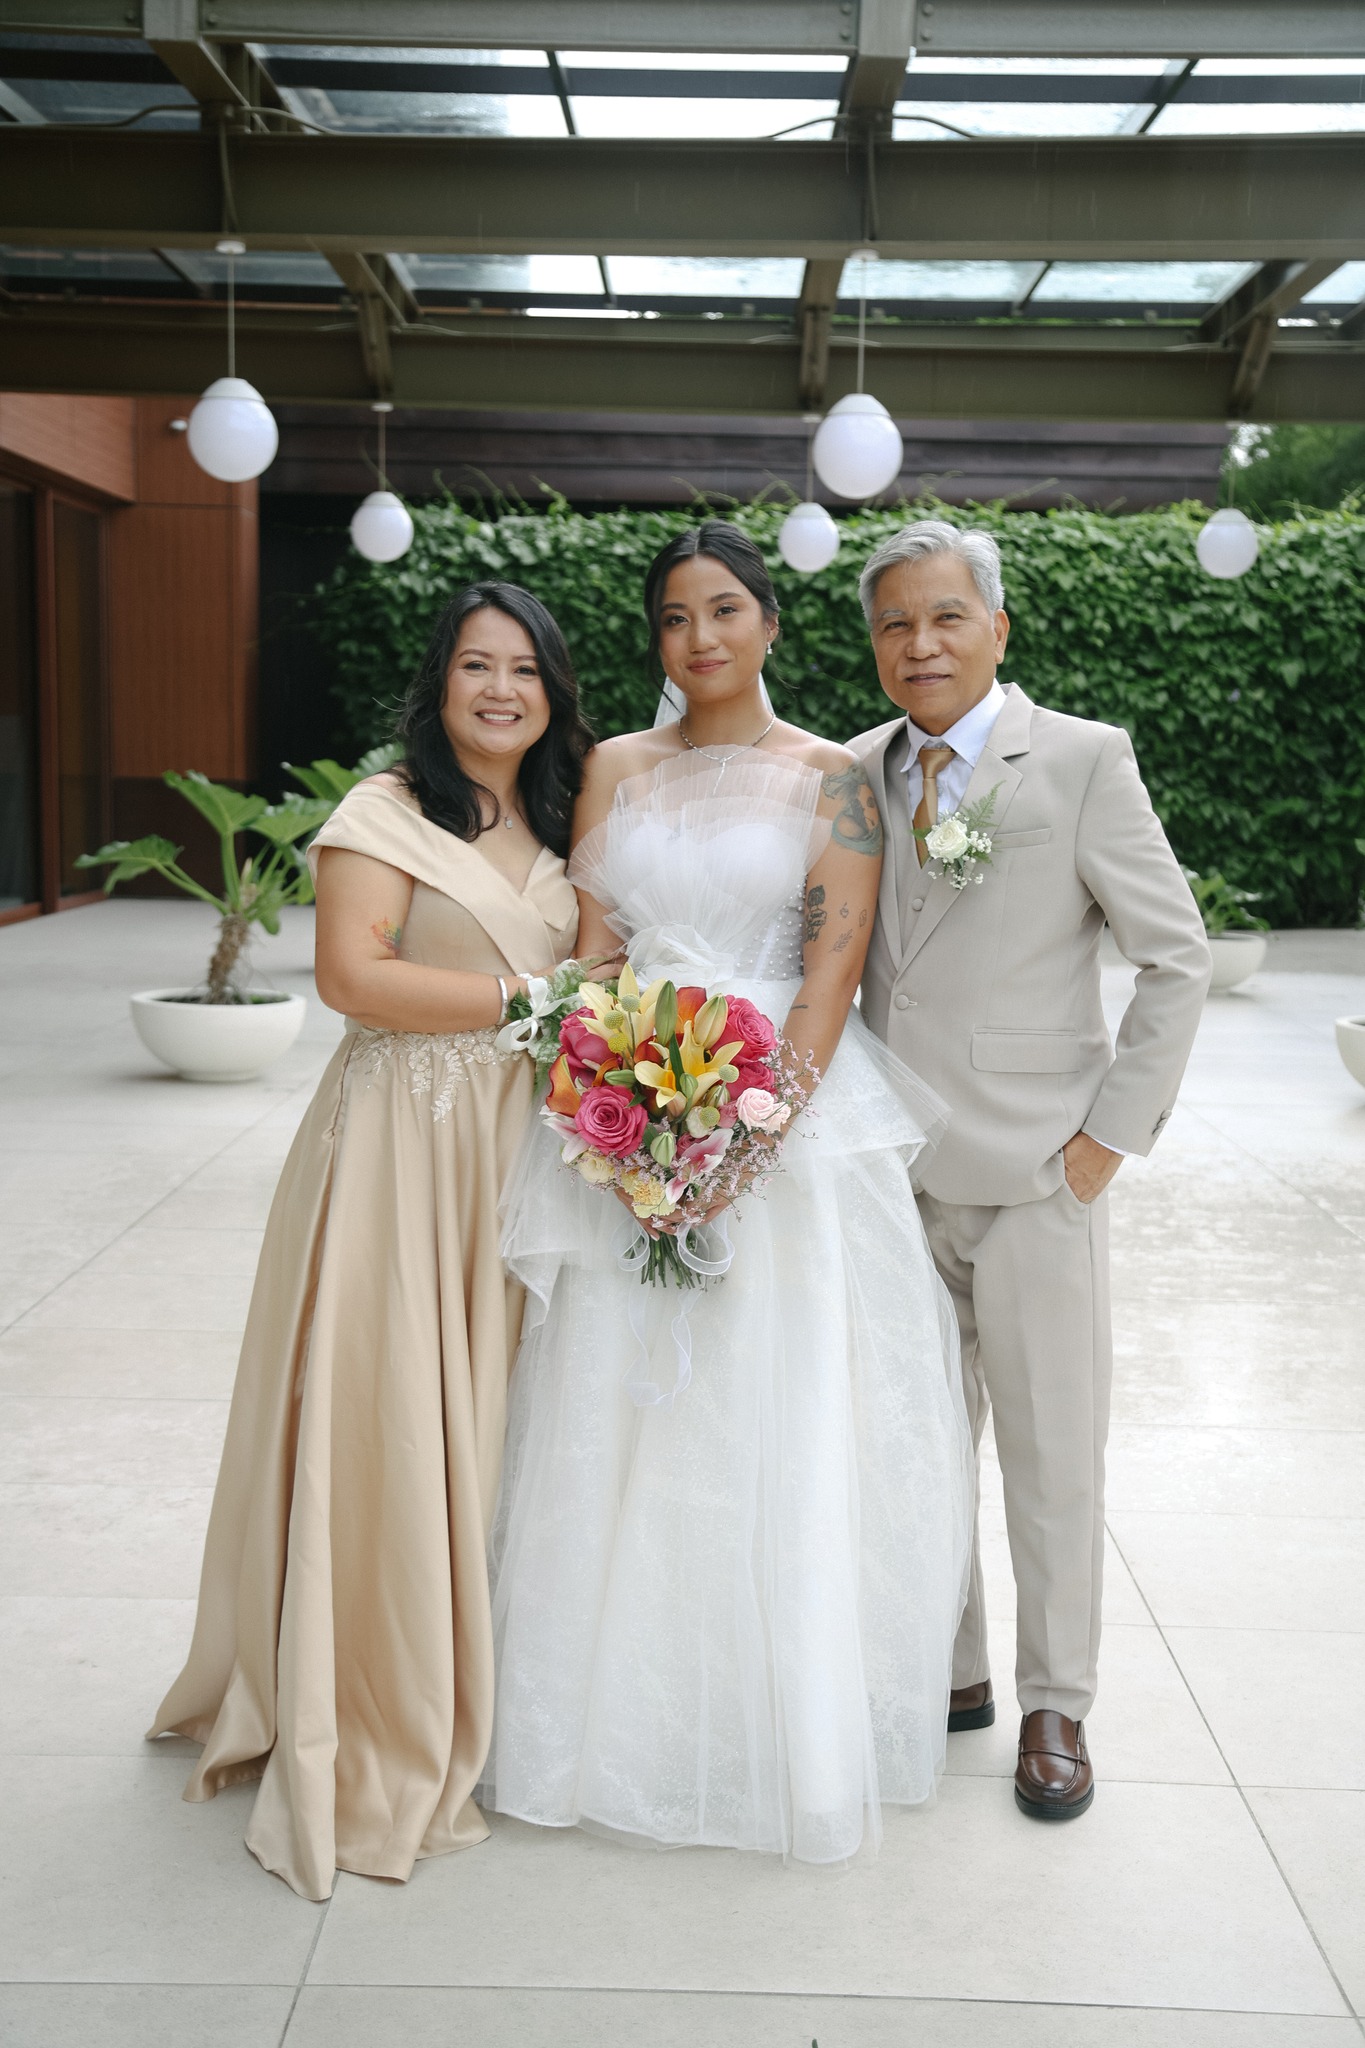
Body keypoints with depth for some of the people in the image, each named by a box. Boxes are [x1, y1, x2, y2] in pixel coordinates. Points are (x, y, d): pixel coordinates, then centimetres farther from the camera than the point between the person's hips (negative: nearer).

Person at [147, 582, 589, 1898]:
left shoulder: (555, 827, 17)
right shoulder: (387, 812, -6)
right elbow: (352, 974, -17)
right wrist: (521, 997, -15)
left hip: (520, 1143, 7)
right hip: (405, 1136, -6)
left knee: (484, 1414, 10)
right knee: (384, 1414, -3)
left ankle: (453, 1700, 25)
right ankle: (364, 1725, 12)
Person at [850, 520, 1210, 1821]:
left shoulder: (1084, 763, -7)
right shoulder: (857, 774, 6)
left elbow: (1174, 957, -6)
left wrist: (1113, 1135, -9)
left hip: (1034, 1177, -4)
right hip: (895, 1175, 4)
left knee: (1051, 1457, 7)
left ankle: (1055, 1706, 24)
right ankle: (949, 1672, 31)